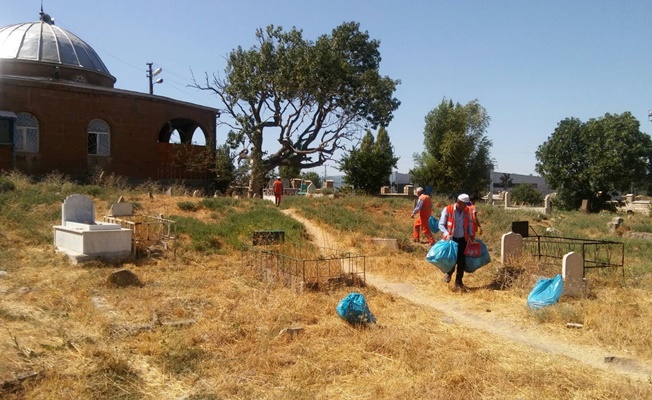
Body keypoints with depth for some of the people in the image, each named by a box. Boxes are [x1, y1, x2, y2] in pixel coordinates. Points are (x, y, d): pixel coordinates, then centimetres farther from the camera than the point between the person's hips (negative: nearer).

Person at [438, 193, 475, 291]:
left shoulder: (466, 211, 1)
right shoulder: (447, 210, -12)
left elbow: (469, 223, 16)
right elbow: (441, 224, -10)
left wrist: (471, 234, 3)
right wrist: (447, 234, -25)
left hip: (462, 239, 4)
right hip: (451, 239, -4)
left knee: (462, 261, 3)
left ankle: (459, 283, 17)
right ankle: (449, 273, 29)